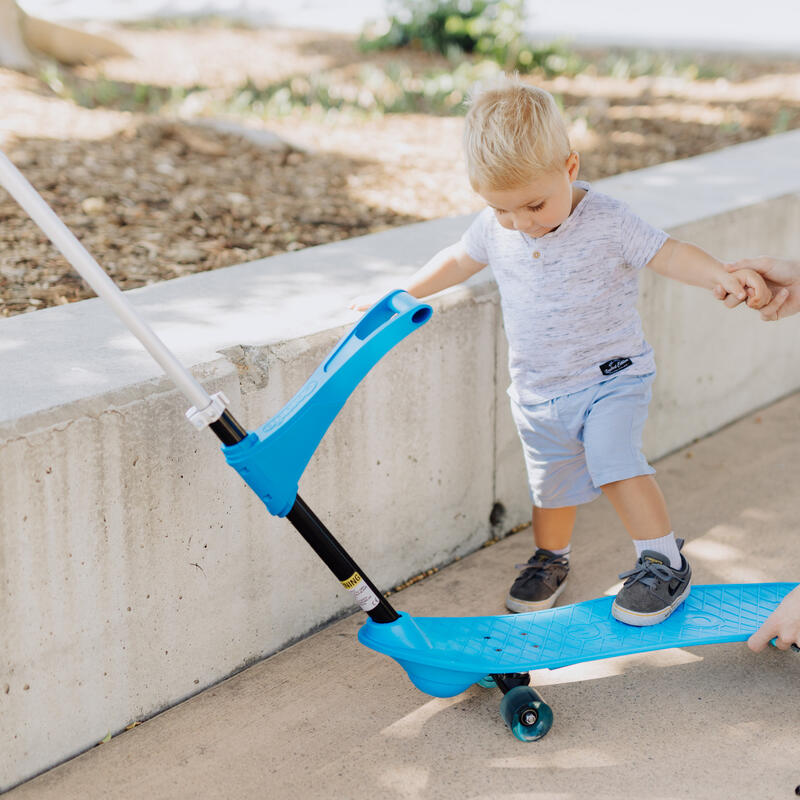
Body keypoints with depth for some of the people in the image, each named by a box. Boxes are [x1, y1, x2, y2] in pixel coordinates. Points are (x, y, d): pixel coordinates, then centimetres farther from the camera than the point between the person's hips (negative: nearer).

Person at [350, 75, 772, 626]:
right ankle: (551, 559, 41)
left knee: (615, 462, -23)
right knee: (552, 485, 14)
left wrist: (726, 277, -34)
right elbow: (459, 260, 14)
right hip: (538, 391, 4)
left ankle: (666, 562, -9)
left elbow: (667, 253, -17)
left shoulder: (606, 221, -17)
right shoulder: (495, 229, -5)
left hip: (611, 376, -4)